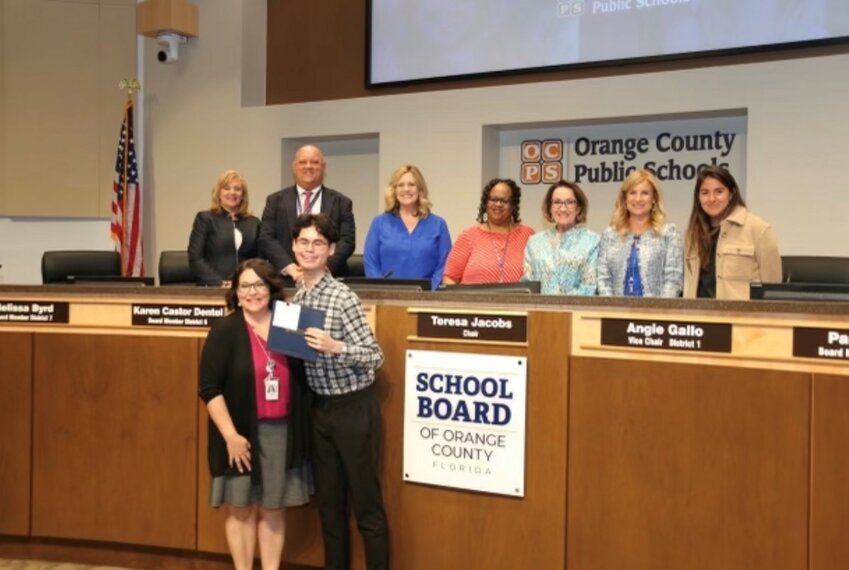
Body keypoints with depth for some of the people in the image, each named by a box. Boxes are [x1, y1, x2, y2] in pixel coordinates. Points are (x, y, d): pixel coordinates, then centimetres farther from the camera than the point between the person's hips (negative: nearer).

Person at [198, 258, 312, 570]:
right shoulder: (225, 331, -6)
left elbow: (302, 380, 12)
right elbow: (210, 389, -10)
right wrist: (230, 435, -16)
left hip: (282, 432, 3)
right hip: (243, 433, -3)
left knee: (273, 509, 11)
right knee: (242, 509, 8)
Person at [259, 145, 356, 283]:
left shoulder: (341, 202, 9)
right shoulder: (276, 200, 12)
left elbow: (347, 241, 2)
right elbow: (266, 238, 5)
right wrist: (289, 267, -10)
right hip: (286, 279, 0)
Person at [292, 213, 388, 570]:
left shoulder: (343, 297, -14)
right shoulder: (295, 299, 6)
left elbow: (375, 356, -16)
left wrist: (335, 347, -30)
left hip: (354, 408, -7)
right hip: (320, 409, 7)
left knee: (366, 504, 1)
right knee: (329, 502, 16)